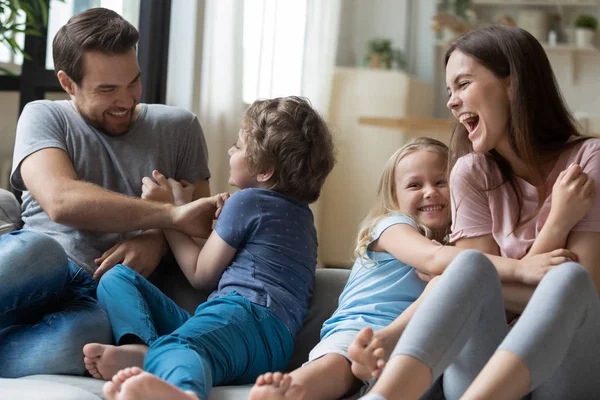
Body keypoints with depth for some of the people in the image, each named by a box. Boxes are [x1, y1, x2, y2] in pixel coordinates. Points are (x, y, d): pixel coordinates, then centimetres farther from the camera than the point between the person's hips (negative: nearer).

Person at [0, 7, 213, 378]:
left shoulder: (178, 128, 17)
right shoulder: (44, 118, 9)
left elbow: (201, 225, 17)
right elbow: (60, 200, -11)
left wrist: (159, 239, -7)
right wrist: (171, 214, -16)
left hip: (102, 295, 1)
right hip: (35, 267, -1)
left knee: (79, 343, -39)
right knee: (33, 249, -41)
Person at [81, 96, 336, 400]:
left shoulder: (246, 201, 7)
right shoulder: (299, 213, 35)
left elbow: (201, 274, 10)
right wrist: (181, 205, 48)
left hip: (244, 311, -10)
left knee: (176, 347, -44)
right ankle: (143, 349, -26)